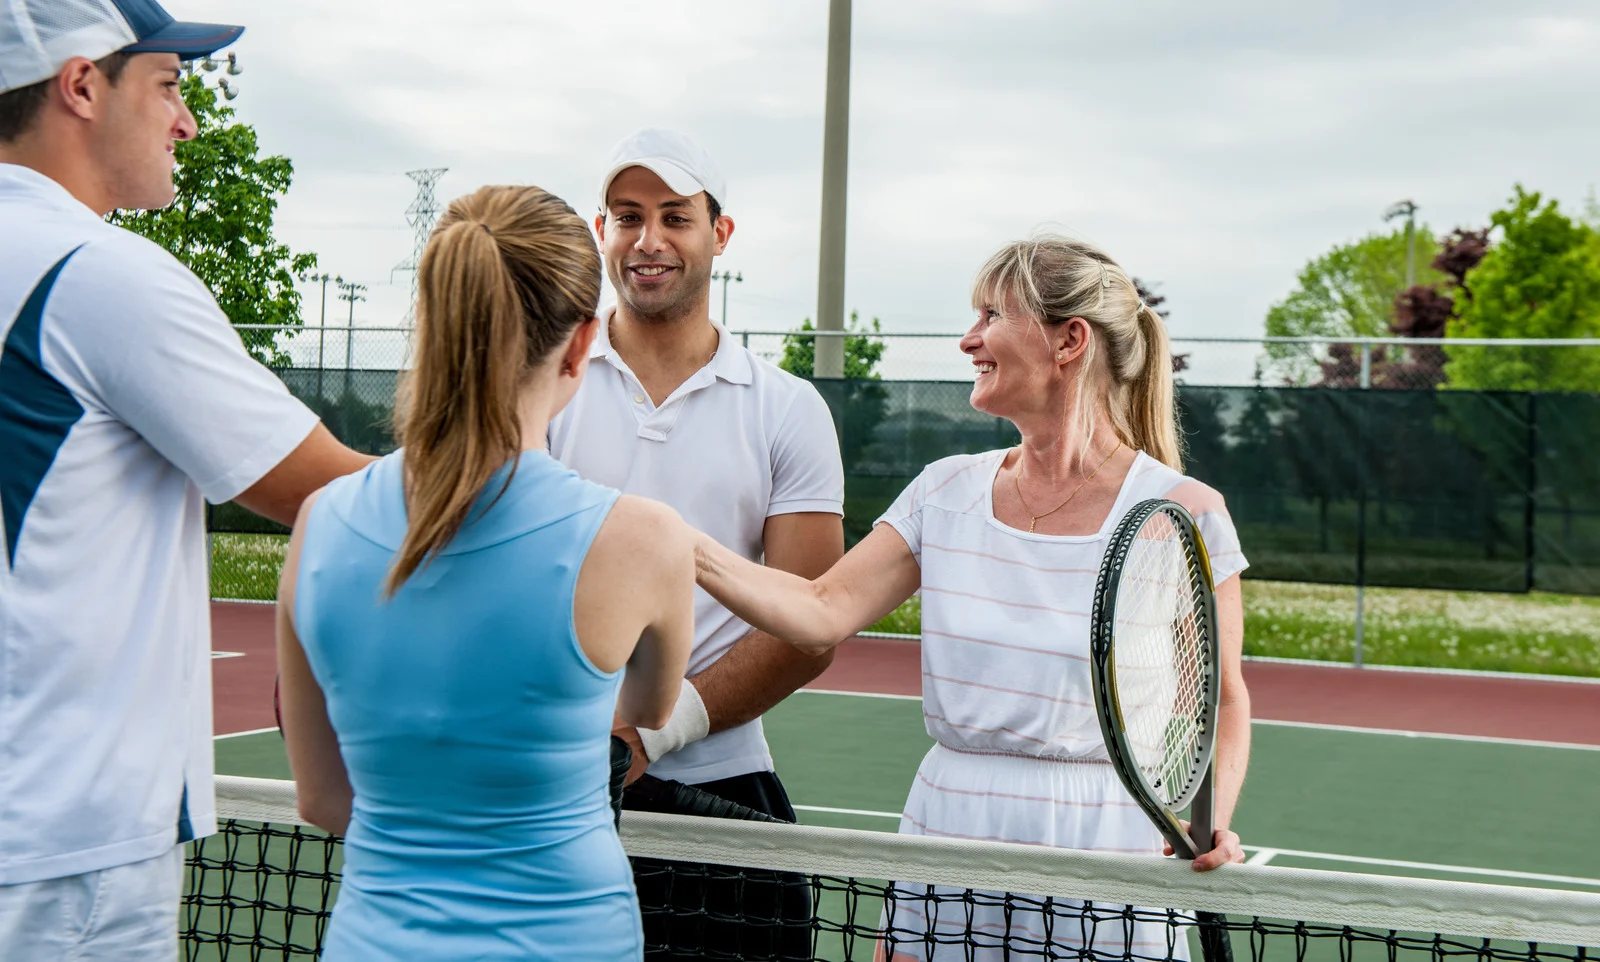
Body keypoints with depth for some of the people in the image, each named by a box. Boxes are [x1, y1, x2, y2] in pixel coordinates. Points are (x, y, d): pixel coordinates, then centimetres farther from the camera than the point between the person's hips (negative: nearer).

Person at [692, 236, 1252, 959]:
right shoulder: (948, 491, 4)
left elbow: (1221, 703, -1)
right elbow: (824, 614, -2)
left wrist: (1209, 823, -19)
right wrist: (682, 545, -12)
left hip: (1099, 855, -3)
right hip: (944, 837, 4)